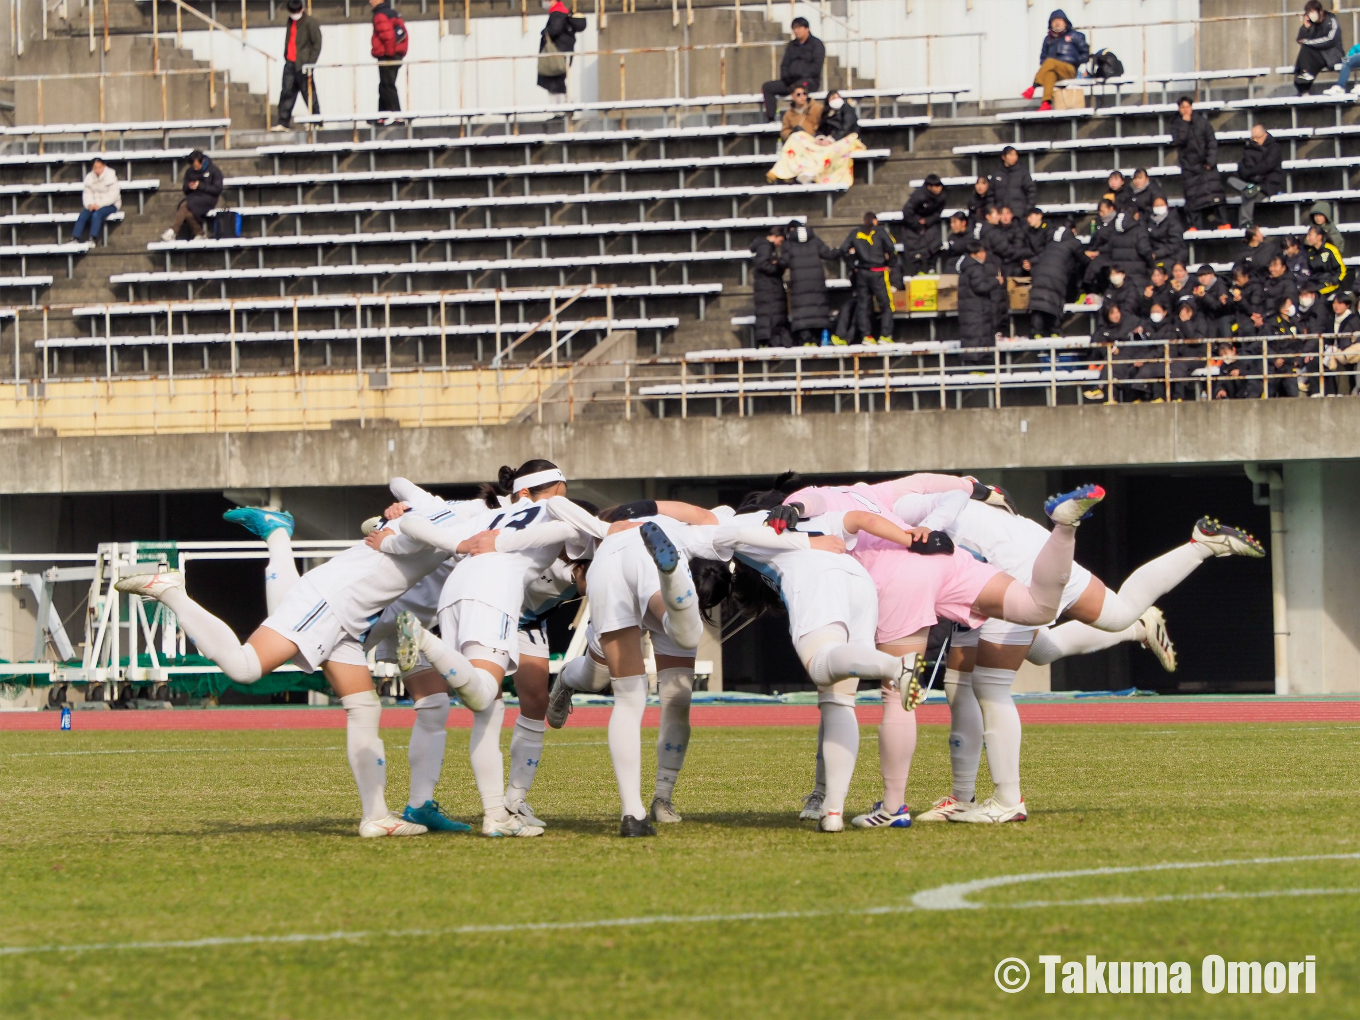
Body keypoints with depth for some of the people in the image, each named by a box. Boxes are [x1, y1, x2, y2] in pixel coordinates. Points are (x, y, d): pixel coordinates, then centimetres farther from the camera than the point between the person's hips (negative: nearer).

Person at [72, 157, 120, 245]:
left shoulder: (111, 176, -10)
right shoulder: (90, 177, 5)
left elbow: (113, 195, -15)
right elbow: (87, 193, 3)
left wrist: (99, 204, -22)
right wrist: (89, 204, -17)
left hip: (110, 204, -5)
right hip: (94, 204, 5)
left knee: (96, 215, -33)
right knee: (82, 216, -21)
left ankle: (91, 239, -38)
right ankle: (74, 238, -24)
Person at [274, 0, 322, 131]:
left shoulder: (310, 23, -7)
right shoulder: (291, 22, 14)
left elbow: (317, 44, -10)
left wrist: (310, 63, -15)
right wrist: (286, 56, 13)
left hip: (302, 64, -7)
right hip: (290, 63, 7)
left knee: (309, 94, -1)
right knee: (286, 93, 2)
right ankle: (283, 123, 2)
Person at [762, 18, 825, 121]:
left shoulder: (816, 44, 2)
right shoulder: (791, 45, 21)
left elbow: (816, 66, -8)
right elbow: (784, 64, 18)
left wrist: (801, 76, -17)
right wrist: (785, 77, -3)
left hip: (810, 81, -6)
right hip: (791, 81, 6)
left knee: (800, 86, -42)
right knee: (767, 87, -13)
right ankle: (770, 118, -23)